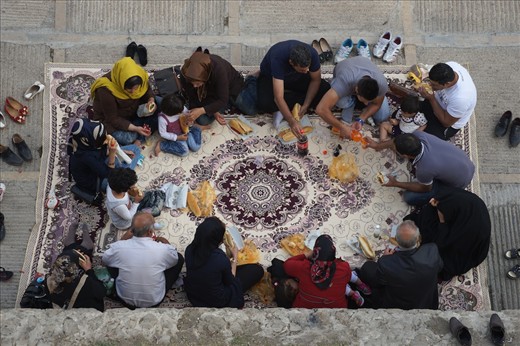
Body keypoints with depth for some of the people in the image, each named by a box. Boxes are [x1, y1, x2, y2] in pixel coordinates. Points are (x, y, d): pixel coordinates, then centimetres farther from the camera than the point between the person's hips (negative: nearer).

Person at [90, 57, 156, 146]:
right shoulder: (106, 90, -35)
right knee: (128, 137, -31)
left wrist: (151, 100, -21)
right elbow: (113, 119, -26)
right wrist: (135, 128, -36)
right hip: (109, 120, -6)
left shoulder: (139, 76, -21)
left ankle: (139, 138, -12)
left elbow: (147, 90, 2)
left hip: (133, 112, 6)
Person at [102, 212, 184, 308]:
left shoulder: (118, 247, -22)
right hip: (155, 300, -1)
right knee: (179, 258, 10)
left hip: (125, 299, 2)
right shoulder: (163, 249, -26)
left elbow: (105, 259, 3)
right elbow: (175, 259, -1)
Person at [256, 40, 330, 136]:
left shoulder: (312, 54, -31)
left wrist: (305, 105, -24)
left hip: (296, 77, 4)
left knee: (325, 89, -20)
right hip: (270, 77, -4)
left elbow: (316, 80, -13)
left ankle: (283, 111, -14)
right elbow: (278, 98, -42)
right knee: (264, 103, -36)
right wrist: (292, 121, -47)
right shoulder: (278, 58, -41)